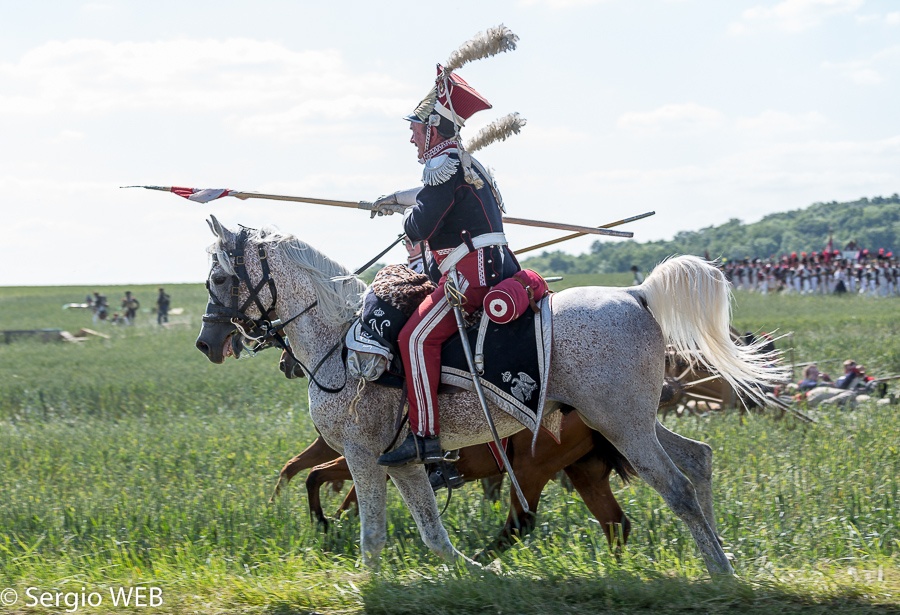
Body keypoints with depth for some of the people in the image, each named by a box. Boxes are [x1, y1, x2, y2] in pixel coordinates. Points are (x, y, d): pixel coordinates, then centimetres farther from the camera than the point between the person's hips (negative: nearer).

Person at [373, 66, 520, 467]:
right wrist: (396, 200, 52)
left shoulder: (445, 166, -12)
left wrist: (409, 219, 6)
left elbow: (417, 229, -16)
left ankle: (425, 436, -26)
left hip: (471, 272, -11)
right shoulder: (463, 164, 20)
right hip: (492, 268, 11)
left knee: (417, 336, -19)